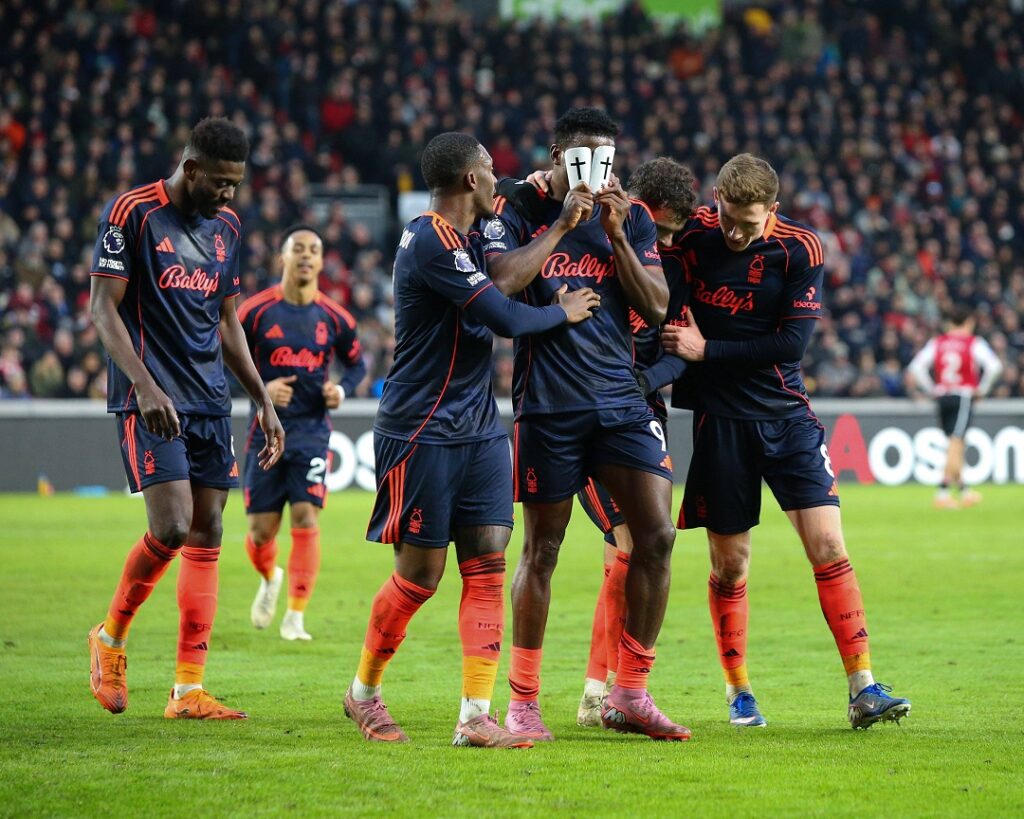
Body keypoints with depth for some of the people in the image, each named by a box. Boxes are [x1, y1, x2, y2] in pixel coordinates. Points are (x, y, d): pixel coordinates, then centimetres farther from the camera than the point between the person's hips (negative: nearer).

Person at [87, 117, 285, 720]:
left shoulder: (227, 225, 13)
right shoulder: (132, 214, -7)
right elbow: (104, 307, -9)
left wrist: (264, 400, 16)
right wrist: (144, 384, -21)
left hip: (211, 400, 7)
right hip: (151, 400, -7)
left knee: (207, 534, 1)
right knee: (172, 528, -16)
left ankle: (189, 691, 3)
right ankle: (110, 638, 9)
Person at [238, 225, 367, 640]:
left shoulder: (335, 318, 1)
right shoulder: (255, 311, -4)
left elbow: (356, 363, 16)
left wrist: (342, 389, -5)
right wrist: (260, 387, -14)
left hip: (312, 431, 0)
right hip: (266, 430, 0)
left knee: (306, 519, -13)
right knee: (262, 529, 2)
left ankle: (295, 617, -5)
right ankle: (269, 579, 37)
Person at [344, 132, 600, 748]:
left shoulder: (468, 239, 13)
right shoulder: (430, 241, -17)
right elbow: (505, 317, -19)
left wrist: (562, 226, 12)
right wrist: (563, 312, -3)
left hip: (479, 430, 8)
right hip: (422, 434, -8)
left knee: (488, 565, -2)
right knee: (421, 574, -1)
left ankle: (476, 715, -4)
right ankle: (364, 692, 19)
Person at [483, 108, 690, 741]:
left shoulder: (632, 219, 10)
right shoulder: (518, 211, 0)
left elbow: (656, 309, 2)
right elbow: (500, 281, -18)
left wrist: (615, 234, -7)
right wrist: (562, 222, -15)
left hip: (621, 398, 4)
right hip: (547, 404, -4)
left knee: (657, 536, -5)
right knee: (542, 550, 1)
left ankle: (630, 695, 6)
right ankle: (523, 701, 12)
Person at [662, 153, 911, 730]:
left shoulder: (800, 249, -8)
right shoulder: (694, 234, -4)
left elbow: (793, 342, -13)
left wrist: (707, 349, -15)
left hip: (787, 416, -1)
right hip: (721, 418, 1)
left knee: (829, 546, -9)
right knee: (729, 565, 4)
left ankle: (864, 690, -7)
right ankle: (740, 694, 18)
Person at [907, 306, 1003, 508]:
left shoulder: (936, 342, 8)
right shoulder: (974, 343, -3)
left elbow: (915, 368, 1)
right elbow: (994, 366, -14)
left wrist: (932, 389, 8)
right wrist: (982, 389, -2)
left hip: (942, 397, 5)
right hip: (964, 396, -5)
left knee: (955, 445, 16)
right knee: (955, 444, -7)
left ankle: (964, 490, 22)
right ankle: (942, 492, -15)